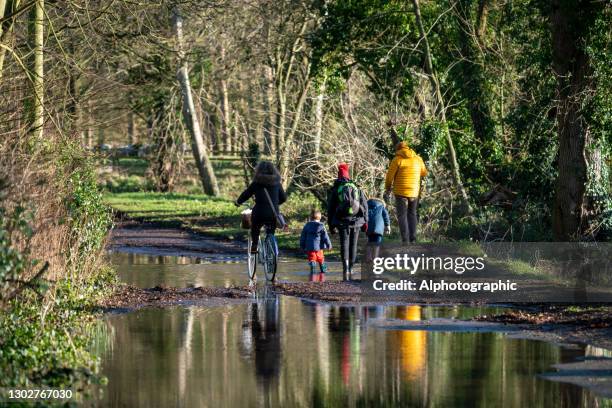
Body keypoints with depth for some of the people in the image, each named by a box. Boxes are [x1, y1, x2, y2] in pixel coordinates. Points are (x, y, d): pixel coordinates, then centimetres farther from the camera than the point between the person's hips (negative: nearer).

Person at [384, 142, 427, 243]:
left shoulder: (397, 159, -8)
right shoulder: (418, 159, 5)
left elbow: (390, 176, -5)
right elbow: (424, 173, 19)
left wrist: (387, 188, 11)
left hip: (401, 192, -4)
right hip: (414, 192, 4)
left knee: (402, 216, 1)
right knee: (412, 214, 17)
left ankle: (405, 239, -8)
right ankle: (413, 237, 7)